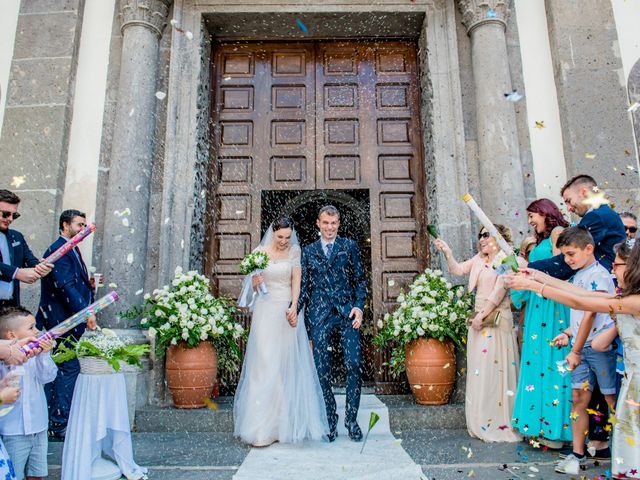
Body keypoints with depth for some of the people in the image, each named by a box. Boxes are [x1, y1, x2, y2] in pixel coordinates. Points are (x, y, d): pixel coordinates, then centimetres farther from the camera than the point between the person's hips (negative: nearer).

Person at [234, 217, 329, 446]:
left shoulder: (295, 251, 4)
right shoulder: (260, 251, 3)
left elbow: (296, 281, -3)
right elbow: (253, 284, 3)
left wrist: (293, 307, -17)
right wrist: (255, 281, -20)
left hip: (288, 311, 1)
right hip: (266, 311, -1)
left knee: (289, 365, 4)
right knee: (265, 365, -4)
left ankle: (286, 423, 16)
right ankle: (263, 428, 1)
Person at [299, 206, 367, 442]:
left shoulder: (350, 246, 10)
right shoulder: (309, 251, 13)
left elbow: (360, 280, 8)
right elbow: (304, 286, 11)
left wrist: (359, 306, -5)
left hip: (347, 313, -1)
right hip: (319, 316, 1)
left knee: (354, 365, -8)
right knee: (322, 370, 3)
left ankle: (351, 418, 10)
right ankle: (330, 421, 17)